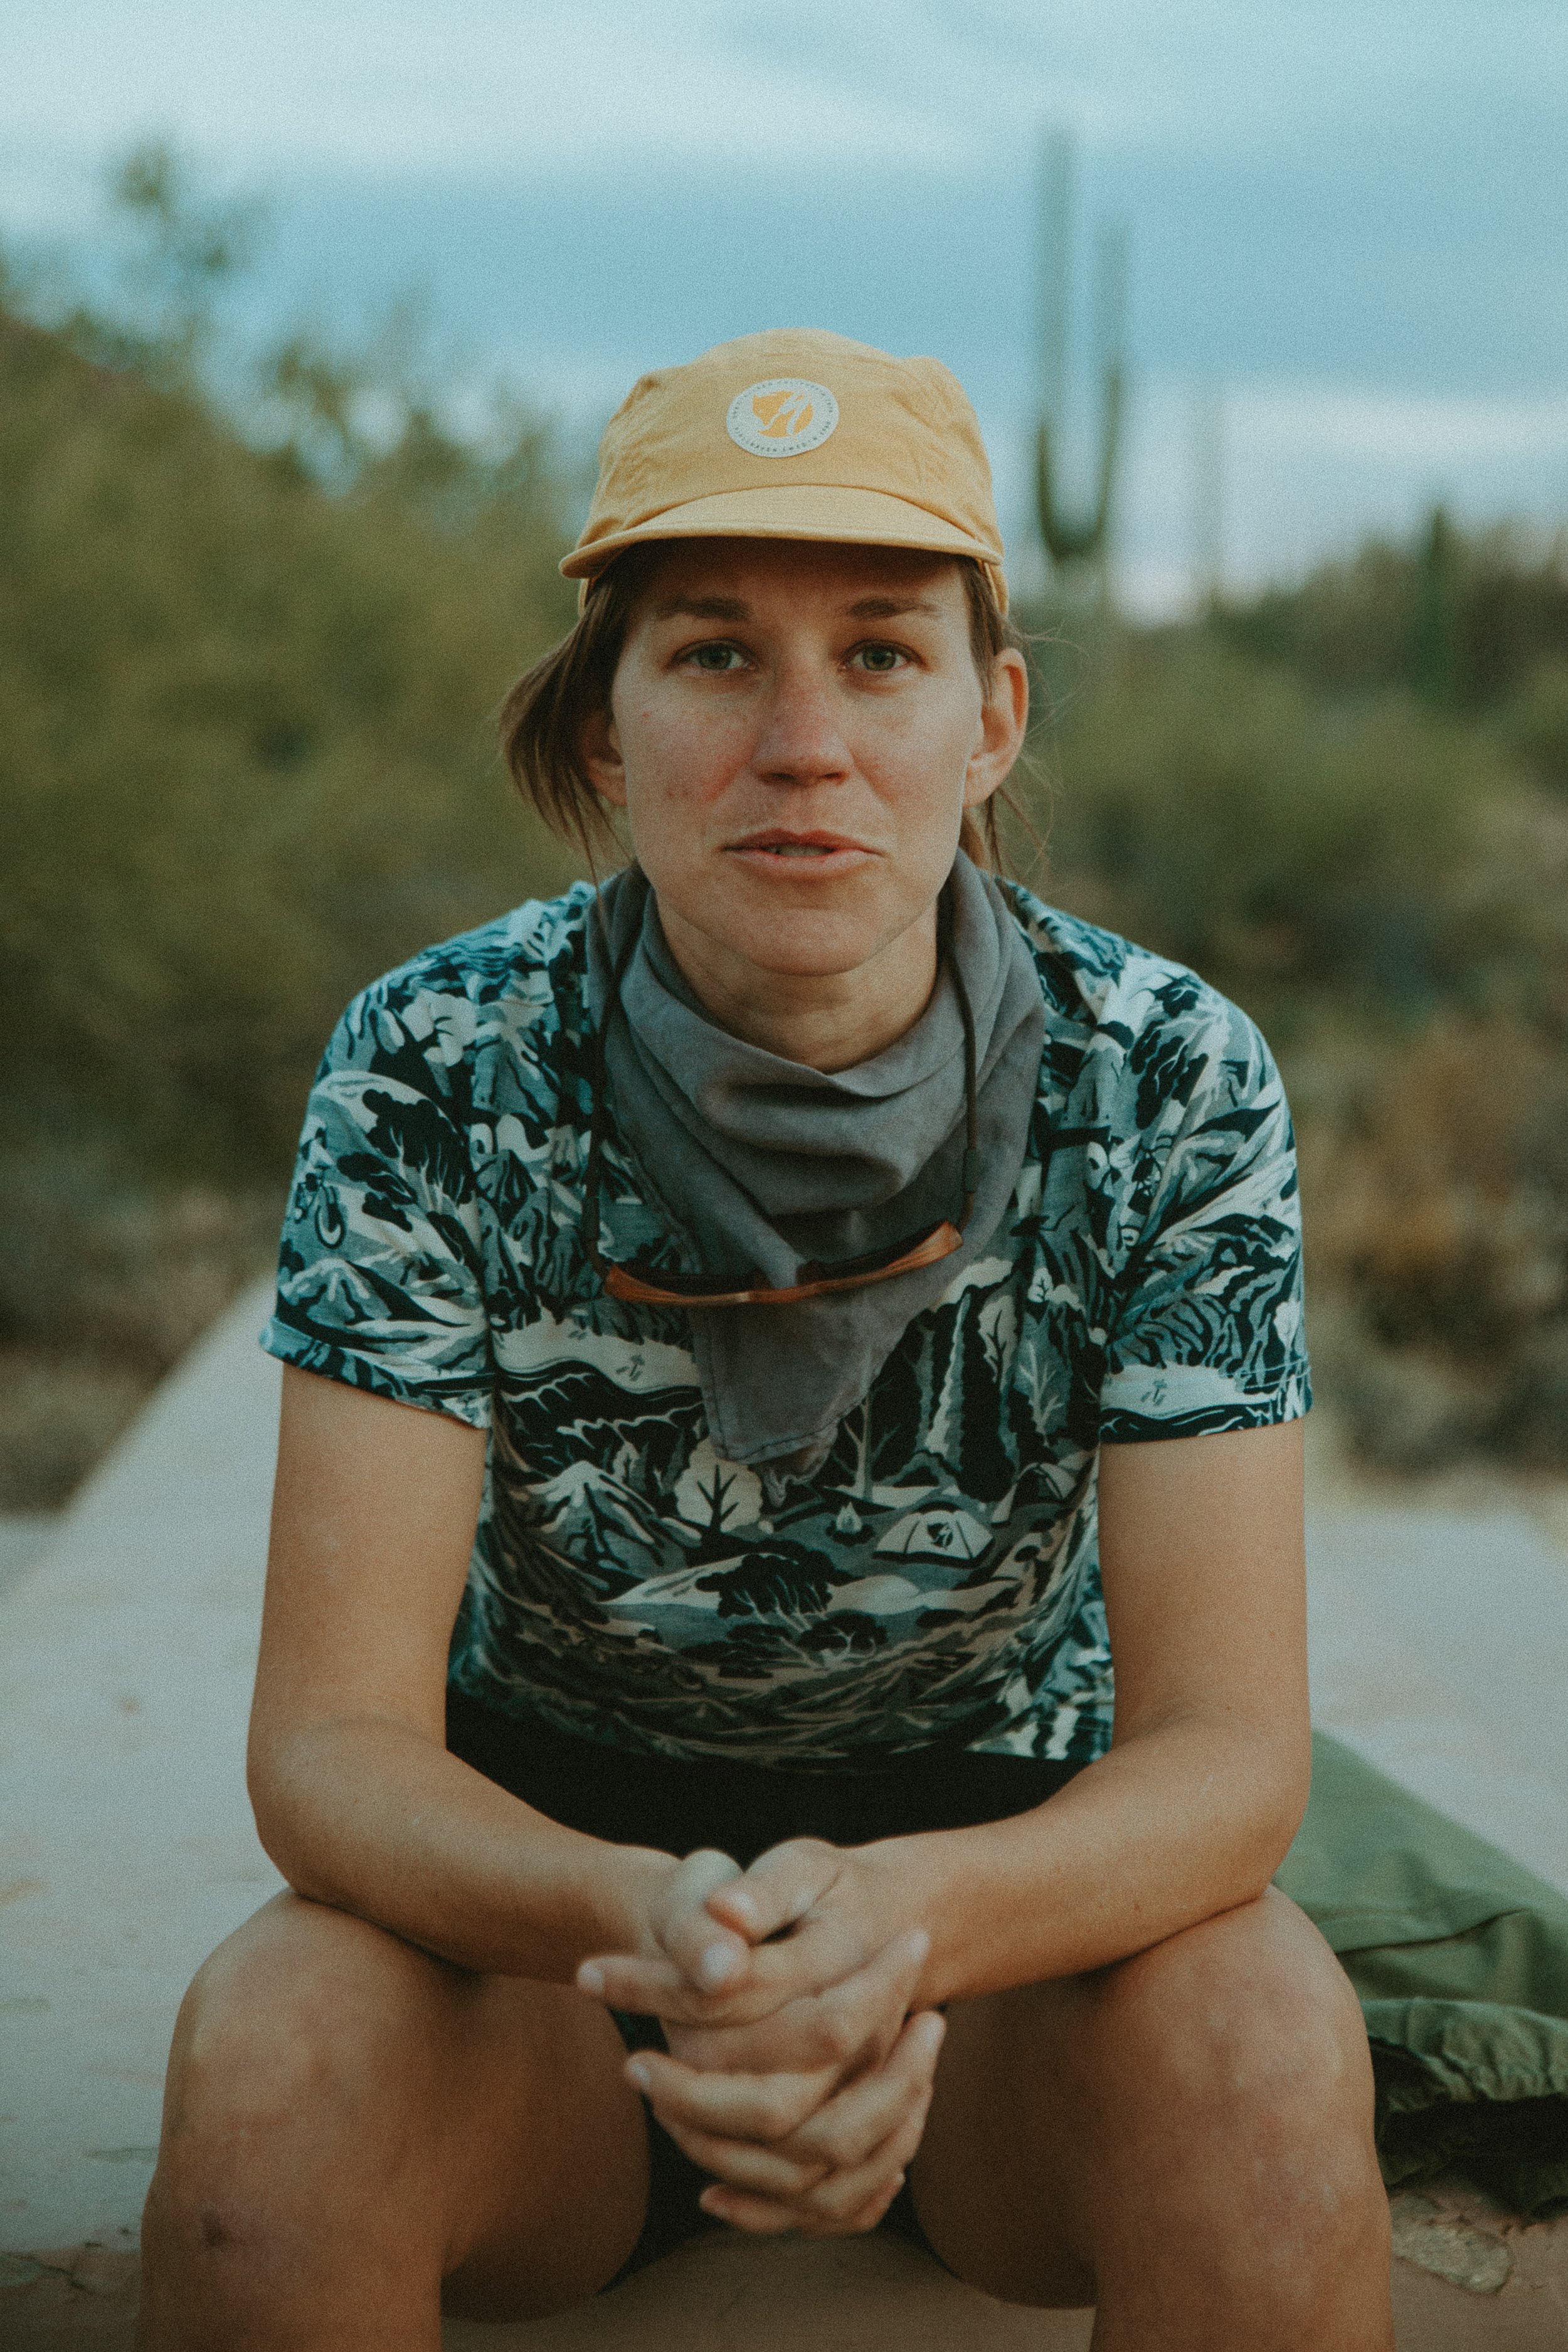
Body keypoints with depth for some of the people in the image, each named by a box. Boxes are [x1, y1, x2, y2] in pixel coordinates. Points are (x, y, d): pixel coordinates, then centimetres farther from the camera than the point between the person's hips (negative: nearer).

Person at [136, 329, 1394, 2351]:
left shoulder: (1168, 1083, -17)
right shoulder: (436, 1074, -17)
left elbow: (1232, 1745, -19)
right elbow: (330, 1741, -20)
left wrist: (902, 1922, -40)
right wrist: (642, 1921, -42)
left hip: (1000, 1869, 0)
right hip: (551, 1870, 0)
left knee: (1259, 2032, -31)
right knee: (269, 2049, -31)